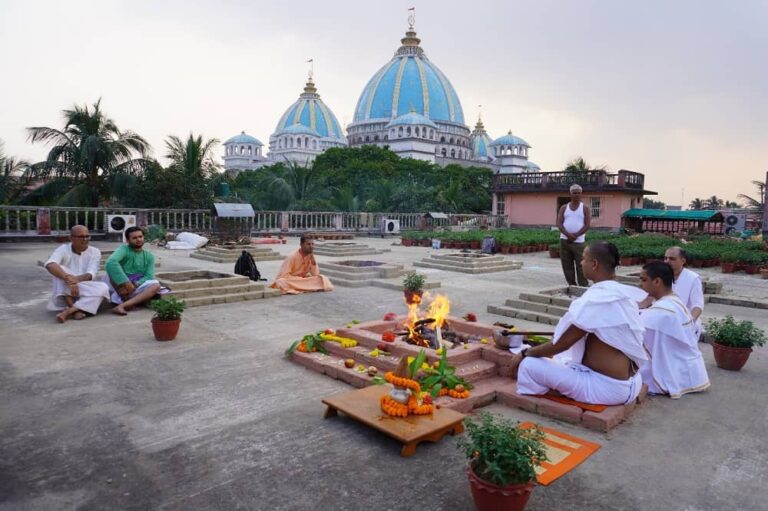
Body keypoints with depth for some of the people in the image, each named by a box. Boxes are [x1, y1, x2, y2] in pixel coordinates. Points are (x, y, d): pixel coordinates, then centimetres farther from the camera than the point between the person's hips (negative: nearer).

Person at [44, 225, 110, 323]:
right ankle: (75, 310, -34)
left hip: (86, 293, 1)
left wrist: (75, 279, -38)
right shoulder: (63, 249, -9)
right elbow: (50, 265, -30)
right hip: (65, 293, -1)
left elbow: (90, 275, -17)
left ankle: (67, 312, -32)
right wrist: (68, 279, -45)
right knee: (60, 270, -27)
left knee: (103, 288, -28)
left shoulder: (94, 252, -3)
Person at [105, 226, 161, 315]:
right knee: (113, 269, -30)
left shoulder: (149, 256, 6)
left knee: (156, 285, -24)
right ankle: (126, 300, -20)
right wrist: (126, 283, -37)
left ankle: (122, 305, -35)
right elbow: (110, 262, -30)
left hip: (136, 288, 3)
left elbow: (149, 277, -5)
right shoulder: (124, 249, -9)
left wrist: (136, 284, -26)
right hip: (118, 286, -3)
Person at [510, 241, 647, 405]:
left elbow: (561, 344, -15)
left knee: (528, 365, -7)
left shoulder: (594, 300, -21)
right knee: (560, 358, 27)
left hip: (607, 387, -9)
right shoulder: (624, 294, 5)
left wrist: (525, 353, -1)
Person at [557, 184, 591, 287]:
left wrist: (575, 235, -14)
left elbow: (587, 225, -3)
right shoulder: (564, 208, 9)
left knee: (580, 266, -5)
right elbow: (559, 223, 1)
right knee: (567, 265, 5)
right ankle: (571, 285, 14)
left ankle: (583, 287, 0)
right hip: (564, 240, 3)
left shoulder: (585, 208, 4)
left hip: (578, 242, -2)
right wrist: (568, 234, -15)